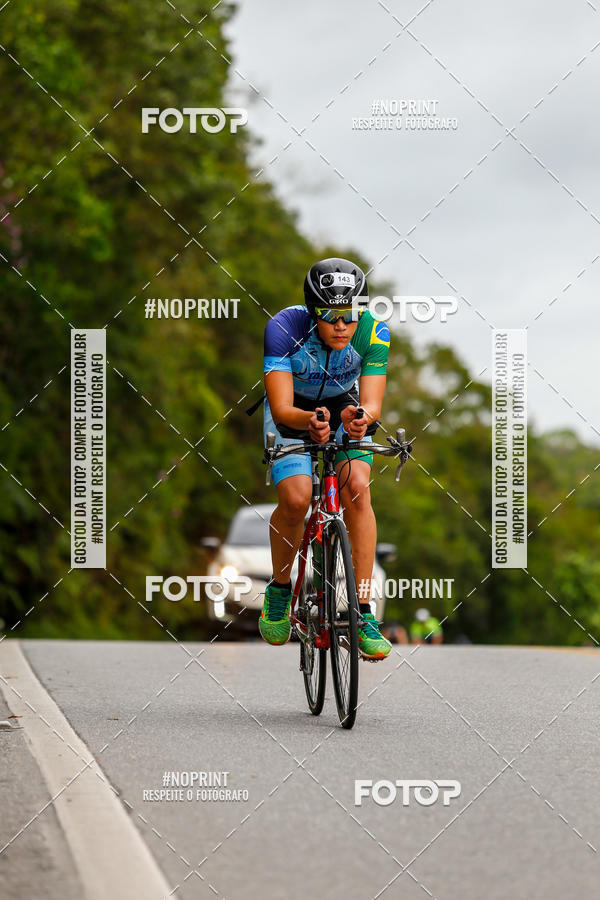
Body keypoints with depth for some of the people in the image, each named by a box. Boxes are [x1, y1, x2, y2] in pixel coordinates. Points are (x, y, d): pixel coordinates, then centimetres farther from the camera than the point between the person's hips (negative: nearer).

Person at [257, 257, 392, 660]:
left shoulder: (373, 333, -26)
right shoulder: (284, 328, -33)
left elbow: (372, 403, -30)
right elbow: (281, 410, -36)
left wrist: (361, 417, -53)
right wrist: (309, 421, -58)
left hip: (345, 409, 2)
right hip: (292, 411, -2)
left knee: (357, 489, -23)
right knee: (296, 498, -25)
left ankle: (363, 613, -19)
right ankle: (280, 589, 3)